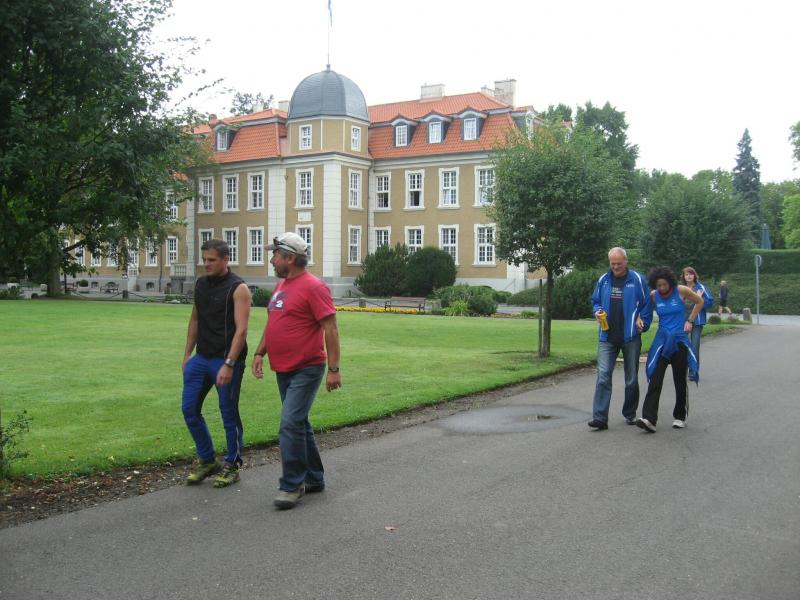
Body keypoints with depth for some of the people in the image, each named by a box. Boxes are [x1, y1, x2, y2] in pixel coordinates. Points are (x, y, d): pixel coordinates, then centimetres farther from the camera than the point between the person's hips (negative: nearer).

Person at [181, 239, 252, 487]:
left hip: (226, 360, -7)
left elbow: (241, 329, -17)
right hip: (201, 358, 7)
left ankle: (232, 465, 18)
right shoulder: (201, 285, 10)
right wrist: (187, 354, 15)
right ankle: (207, 460, 22)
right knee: (190, 410, 6)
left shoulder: (238, 288, -12)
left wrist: (229, 364, -23)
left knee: (229, 414, 3)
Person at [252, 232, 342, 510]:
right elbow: (272, 323, 23)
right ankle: (314, 479, 27)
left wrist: (334, 369, -20)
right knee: (298, 424, 15)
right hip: (284, 369, 9)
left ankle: (292, 485, -2)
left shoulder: (313, 287, -15)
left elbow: (330, 328, -17)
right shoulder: (281, 285, 13)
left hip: (306, 369, -9)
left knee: (290, 423, -13)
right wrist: (260, 353, 14)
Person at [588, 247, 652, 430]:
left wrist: (643, 323, -8)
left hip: (631, 337, -1)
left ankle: (630, 414, 26)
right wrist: (598, 312, -3)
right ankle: (600, 417, -11)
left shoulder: (637, 279, -2)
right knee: (603, 375, -9)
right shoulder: (603, 280, 7)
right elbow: (595, 301, 17)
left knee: (632, 379, 10)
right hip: (608, 337, 2)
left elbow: (646, 304, 1)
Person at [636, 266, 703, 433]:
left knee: (680, 381, 9)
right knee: (655, 379, -12)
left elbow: (699, 302, 10)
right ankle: (649, 419, -20)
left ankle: (680, 417, 24)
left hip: (680, 341, -1)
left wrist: (690, 320, 4)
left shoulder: (681, 291, -6)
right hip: (661, 341, 1)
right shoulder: (653, 296, -1)